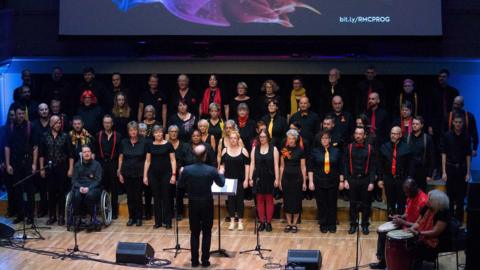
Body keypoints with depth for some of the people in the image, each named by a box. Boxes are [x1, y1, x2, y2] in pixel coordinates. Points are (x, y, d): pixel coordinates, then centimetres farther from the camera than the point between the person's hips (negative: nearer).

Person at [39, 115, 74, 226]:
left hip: (62, 168, -1)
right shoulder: (45, 136, 4)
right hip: (49, 168, 1)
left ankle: (61, 216, 9)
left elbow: (70, 154, -1)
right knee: (51, 192, 5)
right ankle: (52, 216, 14)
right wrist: (42, 168, 2)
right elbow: (41, 154, 6)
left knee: (61, 192, 1)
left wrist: (70, 169, -6)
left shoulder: (65, 136, 0)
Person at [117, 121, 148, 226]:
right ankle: (131, 217, 15)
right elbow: (121, 158, 7)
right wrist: (119, 172, 4)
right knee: (130, 196, 5)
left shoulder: (143, 142, -3)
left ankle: (138, 218, 11)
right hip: (127, 173, 2)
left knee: (138, 196, 0)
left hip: (139, 173, -2)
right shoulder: (124, 142, 3)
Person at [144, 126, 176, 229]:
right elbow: (147, 161, 9)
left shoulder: (168, 145, -1)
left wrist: (174, 174, -10)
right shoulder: (150, 145, 6)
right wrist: (145, 176, 4)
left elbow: (173, 160, -2)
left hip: (166, 174, -3)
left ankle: (167, 221, 7)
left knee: (166, 197, 0)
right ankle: (158, 221, 14)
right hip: (153, 174, 3)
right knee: (156, 198, 6)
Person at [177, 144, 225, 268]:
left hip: (193, 204, 1)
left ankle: (194, 261, 12)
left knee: (194, 233, 11)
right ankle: (205, 260, 9)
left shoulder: (186, 169, -12)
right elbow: (221, 184, 3)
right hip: (207, 205, -1)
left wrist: (182, 174, 19)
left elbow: (180, 185, 1)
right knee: (206, 233, 9)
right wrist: (221, 174, 23)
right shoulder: (211, 170, -14)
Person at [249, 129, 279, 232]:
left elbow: (276, 165, -3)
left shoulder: (273, 149, 0)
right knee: (259, 200, 4)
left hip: (269, 178, -2)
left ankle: (268, 222, 9)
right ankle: (262, 222, 10)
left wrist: (277, 179, -8)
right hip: (258, 177, 2)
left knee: (269, 200, 3)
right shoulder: (255, 148, 6)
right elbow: (252, 164, 6)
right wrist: (250, 178, 1)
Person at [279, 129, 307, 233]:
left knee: (296, 201, 2)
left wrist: (304, 182, -4)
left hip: (297, 178, -2)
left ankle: (294, 224, 11)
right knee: (287, 201, 6)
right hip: (286, 177, 3)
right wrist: (280, 180, 5)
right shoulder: (284, 150, 4)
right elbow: (282, 166, 9)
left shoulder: (300, 150, -3)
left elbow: (303, 167, -2)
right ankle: (288, 224, 14)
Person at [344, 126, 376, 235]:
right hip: (352, 179, 1)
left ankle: (365, 225, 17)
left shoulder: (370, 148, -2)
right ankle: (353, 225, 17)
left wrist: (371, 182, -7)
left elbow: (372, 167, -2)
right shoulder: (349, 147, 0)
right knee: (353, 204, 7)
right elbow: (346, 165, 2)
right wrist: (345, 180, -5)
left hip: (365, 180, -1)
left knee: (366, 204, 5)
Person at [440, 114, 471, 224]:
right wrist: (444, 172, -5)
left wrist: (468, 173, -1)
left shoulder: (466, 137, 0)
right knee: (450, 195, 5)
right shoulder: (447, 136, -2)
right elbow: (444, 154, -1)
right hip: (450, 168, -1)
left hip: (462, 168, 1)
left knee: (461, 196, 4)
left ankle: (459, 219, 14)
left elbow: (468, 156, 3)